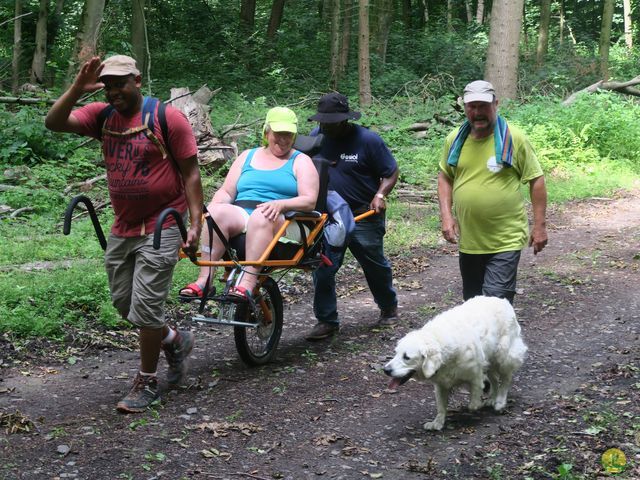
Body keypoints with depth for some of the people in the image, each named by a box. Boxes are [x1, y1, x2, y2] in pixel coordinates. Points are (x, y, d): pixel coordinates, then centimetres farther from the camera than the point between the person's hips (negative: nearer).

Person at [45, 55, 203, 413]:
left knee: (145, 307, -5)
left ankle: (148, 383, 12)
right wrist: (78, 88, -24)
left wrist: (196, 224, -15)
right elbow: (54, 123, -10)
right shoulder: (102, 116, 2)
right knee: (123, 302, 14)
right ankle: (175, 340, 38)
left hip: (161, 226, -6)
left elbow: (191, 172, -10)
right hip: (123, 228, 6)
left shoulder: (168, 118, -11)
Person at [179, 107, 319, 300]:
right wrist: (212, 206, -8)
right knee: (218, 212, -30)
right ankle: (203, 281, -35)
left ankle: (247, 284, -46)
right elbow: (226, 192, 16)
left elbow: (310, 201, -2)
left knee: (262, 216, -38)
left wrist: (281, 204, -22)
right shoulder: (248, 156, 22)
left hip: (282, 224, -3)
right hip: (241, 217, 3)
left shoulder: (301, 161, 12)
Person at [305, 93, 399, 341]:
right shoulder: (316, 136, 0)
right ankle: (326, 321, 9)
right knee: (322, 269, -3)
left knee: (375, 265, 14)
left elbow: (391, 172, -6)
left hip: (364, 217, -3)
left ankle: (389, 307, 38)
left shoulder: (367, 140, -11)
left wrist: (380, 195, -22)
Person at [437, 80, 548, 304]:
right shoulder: (455, 139, 3)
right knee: (472, 300, 17)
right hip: (468, 240, 5)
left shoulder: (514, 138, -8)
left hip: (506, 241, -5)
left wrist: (539, 225, -5)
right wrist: (446, 215, 1)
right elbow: (445, 177, 15)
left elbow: (536, 180, -3)